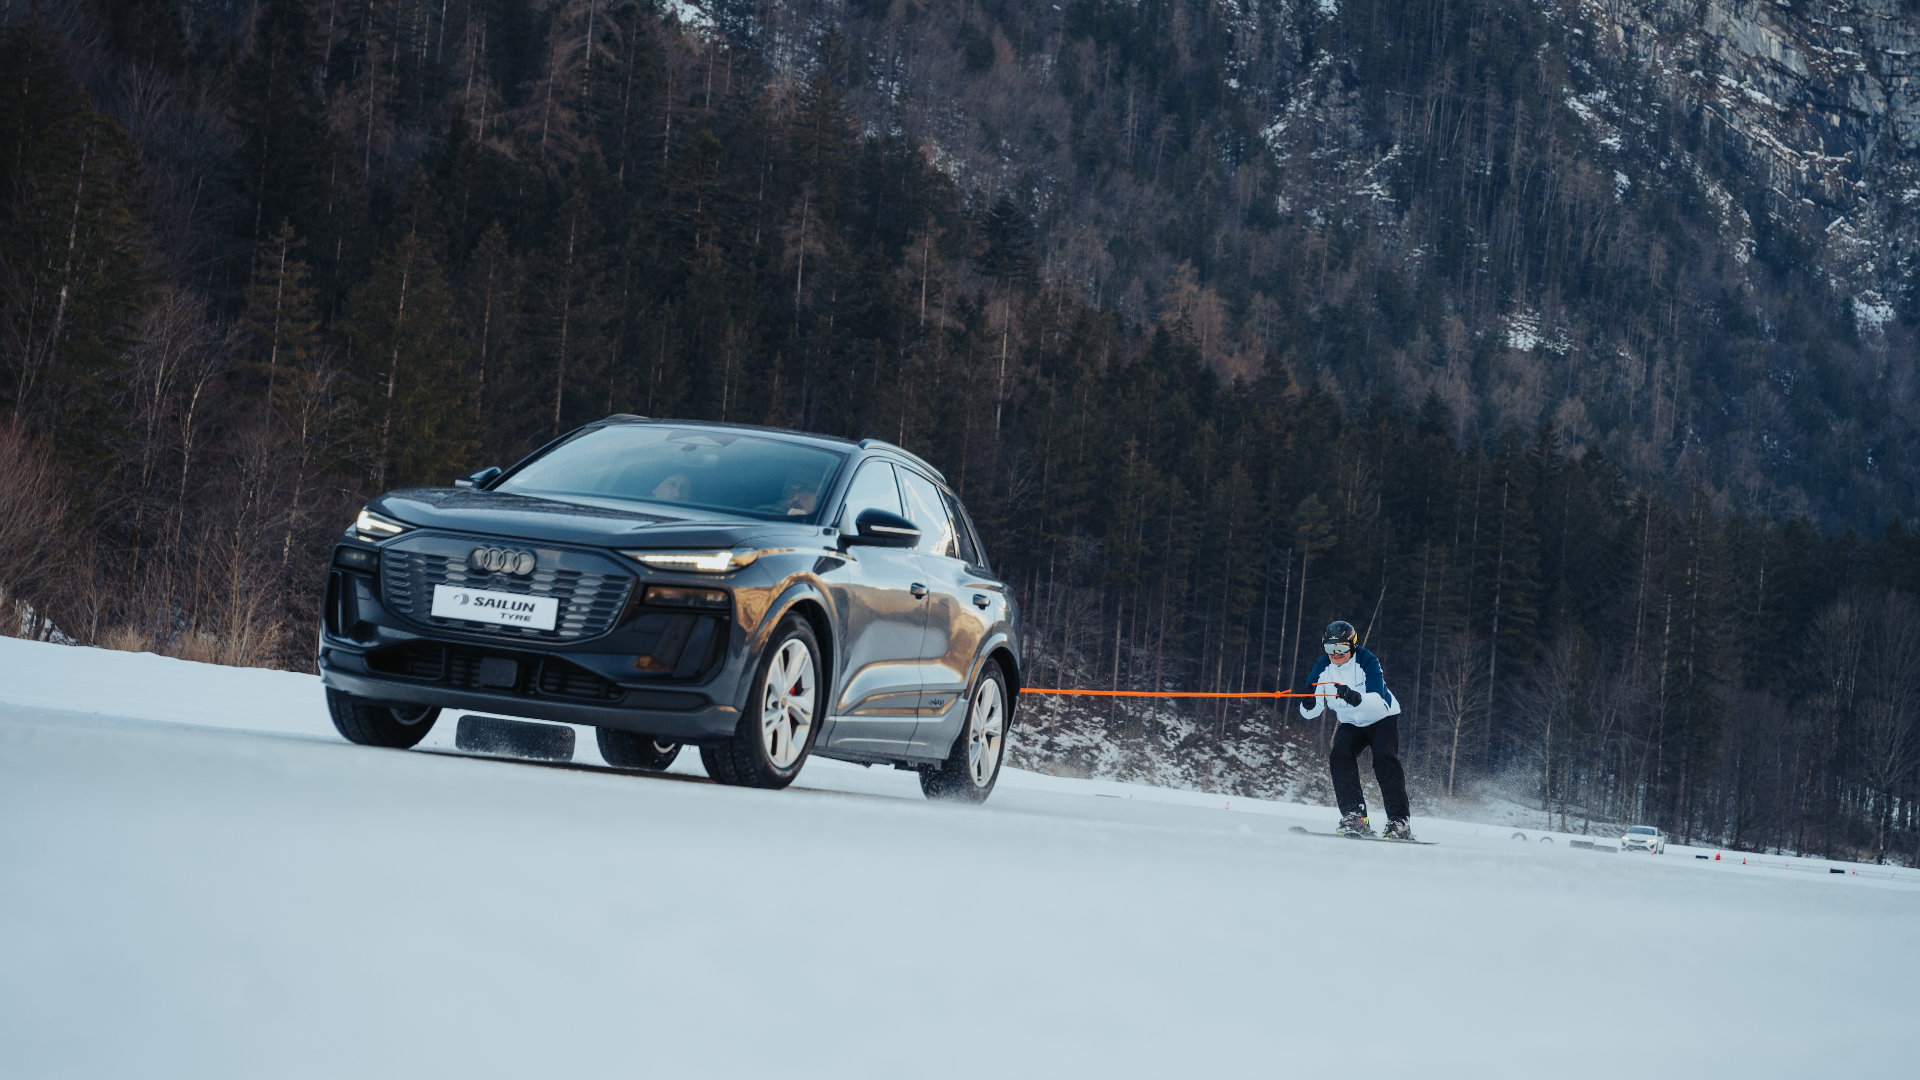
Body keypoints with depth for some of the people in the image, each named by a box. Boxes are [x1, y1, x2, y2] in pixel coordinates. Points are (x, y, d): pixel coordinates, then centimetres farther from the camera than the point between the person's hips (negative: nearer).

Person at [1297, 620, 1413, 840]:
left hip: (1381, 717, -4)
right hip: (1351, 723, 4)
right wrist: (1308, 703, -39)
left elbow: (1378, 699, -37)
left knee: (1385, 759, -24)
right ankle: (1355, 817, -22)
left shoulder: (1367, 661, -24)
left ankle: (1399, 821, -23)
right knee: (1339, 756, -21)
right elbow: (1311, 712, -15)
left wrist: (1356, 698, -57)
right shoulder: (1323, 668, -11)